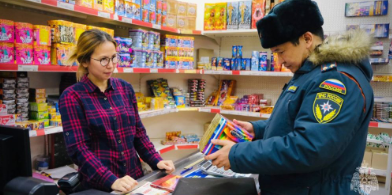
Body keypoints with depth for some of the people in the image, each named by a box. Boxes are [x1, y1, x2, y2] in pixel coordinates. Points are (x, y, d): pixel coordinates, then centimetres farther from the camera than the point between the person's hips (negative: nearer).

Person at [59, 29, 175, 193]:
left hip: (134, 177, 5)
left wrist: (156, 161, -2)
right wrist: (111, 181, -25)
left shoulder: (125, 88, 4)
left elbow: (138, 132, 9)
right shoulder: (72, 96, -9)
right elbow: (78, 148, -15)